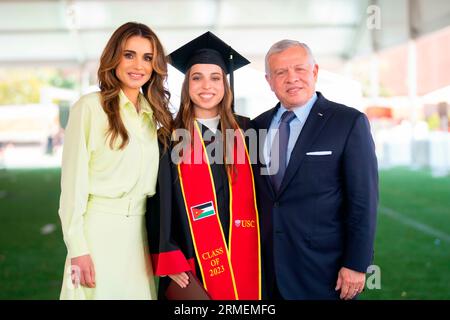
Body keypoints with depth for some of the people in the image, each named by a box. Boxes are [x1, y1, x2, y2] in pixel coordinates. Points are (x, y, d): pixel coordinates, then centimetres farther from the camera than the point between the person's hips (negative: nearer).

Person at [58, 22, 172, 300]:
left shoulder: (155, 114, 10)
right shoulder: (90, 107, -7)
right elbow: (73, 181, -9)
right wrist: (77, 248, -13)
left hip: (140, 232, 5)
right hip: (98, 229, -5)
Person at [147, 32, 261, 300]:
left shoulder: (245, 131, 3)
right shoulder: (170, 138, -2)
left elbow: (259, 195, 7)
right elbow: (159, 207, -3)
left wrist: (259, 252, 2)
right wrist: (170, 261, -10)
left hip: (242, 260, 2)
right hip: (191, 268, -2)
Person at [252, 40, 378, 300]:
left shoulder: (350, 122, -8)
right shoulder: (258, 126, 7)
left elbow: (363, 201, -10)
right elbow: (257, 197, 12)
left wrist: (356, 265, -12)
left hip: (323, 271, -4)